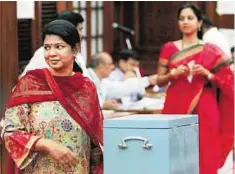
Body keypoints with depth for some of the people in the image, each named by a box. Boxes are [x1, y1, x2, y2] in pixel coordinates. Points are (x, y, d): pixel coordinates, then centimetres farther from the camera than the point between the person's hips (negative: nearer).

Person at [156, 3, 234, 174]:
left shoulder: (211, 51, 4)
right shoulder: (169, 48, 8)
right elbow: (160, 81, 9)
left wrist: (206, 73, -12)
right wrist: (173, 73, -10)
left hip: (203, 110, -1)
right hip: (176, 108, 1)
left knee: (204, 156, -5)